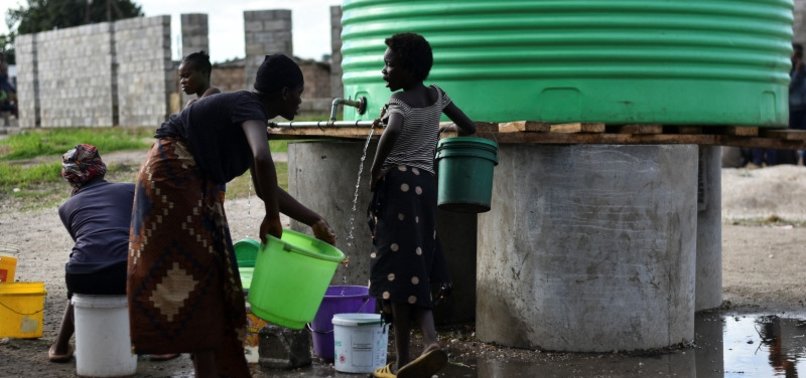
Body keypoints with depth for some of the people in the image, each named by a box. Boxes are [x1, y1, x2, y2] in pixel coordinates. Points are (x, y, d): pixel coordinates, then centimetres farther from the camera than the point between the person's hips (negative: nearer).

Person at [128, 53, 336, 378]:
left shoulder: (252, 113, 12)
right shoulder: (249, 108, -17)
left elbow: (264, 188, 18)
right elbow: (262, 160, -39)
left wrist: (315, 222, 16)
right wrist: (272, 218, -26)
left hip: (197, 186, 10)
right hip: (173, 178, -10)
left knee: (209, 278, 11)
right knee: (194, 271, -9)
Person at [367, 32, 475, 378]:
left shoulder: (400, 100, -10)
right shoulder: (436, 95, 10)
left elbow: (393, 131, -31)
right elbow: (469, 128, 20)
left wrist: (376, 169, -19)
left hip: (398, 183, -7)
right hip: (426, 184, 7)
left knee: (397, 268, -3)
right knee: (417, 267, 12)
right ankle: (431, 341, -7)